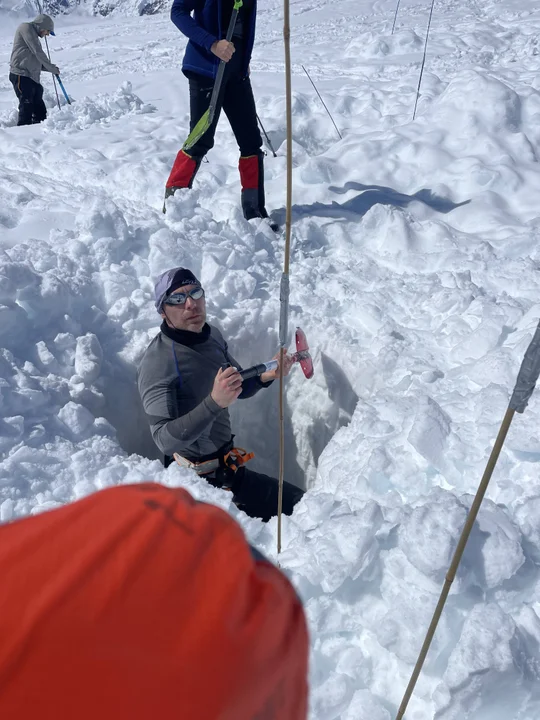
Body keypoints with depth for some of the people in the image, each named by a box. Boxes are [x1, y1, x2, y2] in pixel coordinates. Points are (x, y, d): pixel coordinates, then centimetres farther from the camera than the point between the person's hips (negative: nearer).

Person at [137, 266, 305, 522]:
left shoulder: (213, 336, -1)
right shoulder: (157, 362, -23)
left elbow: (240, 389, 11)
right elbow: (164, 440, -30)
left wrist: (265, 376, -9)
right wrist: (214, 402, -42)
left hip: (226, 463, 8)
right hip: (199, 476, -8)